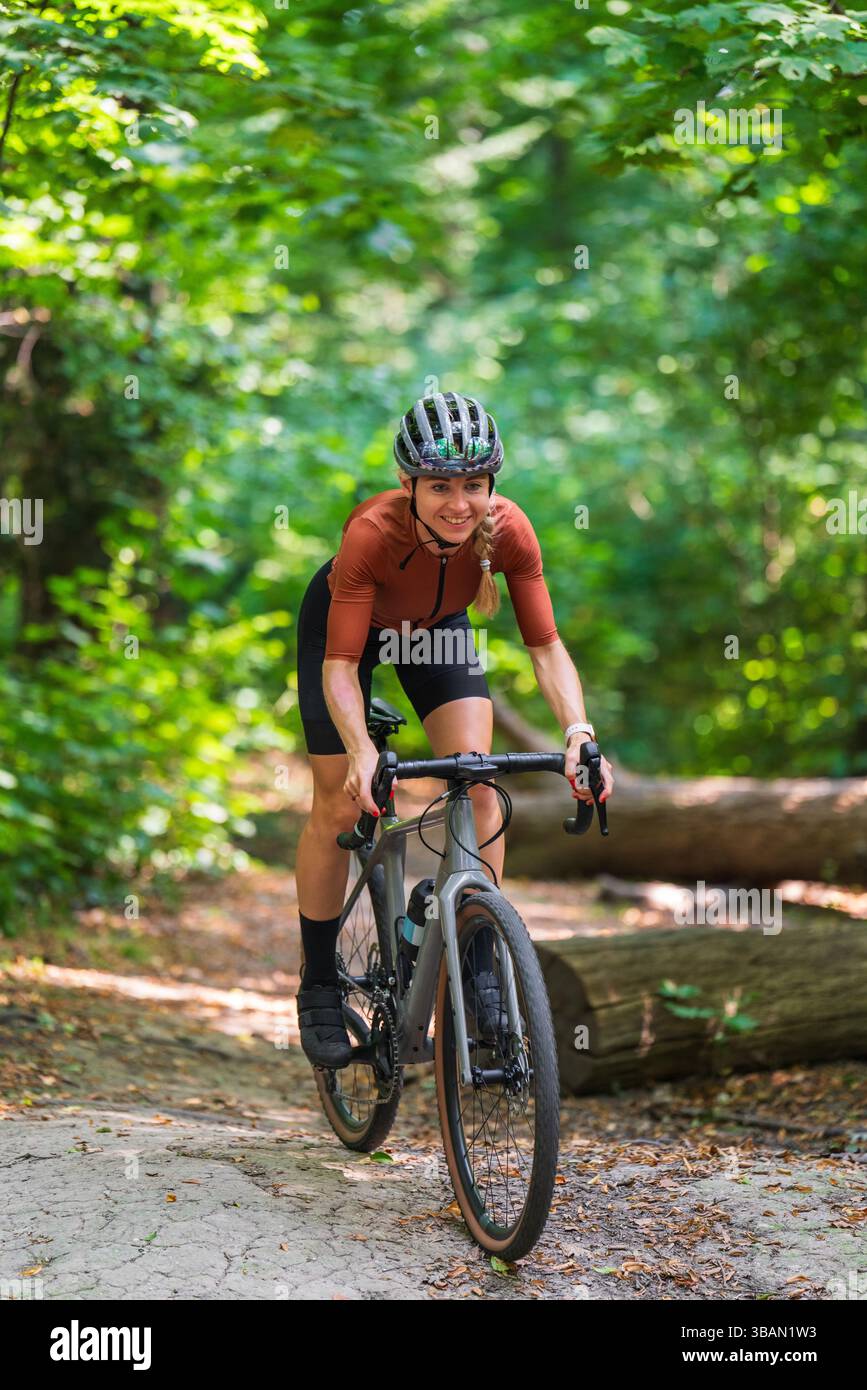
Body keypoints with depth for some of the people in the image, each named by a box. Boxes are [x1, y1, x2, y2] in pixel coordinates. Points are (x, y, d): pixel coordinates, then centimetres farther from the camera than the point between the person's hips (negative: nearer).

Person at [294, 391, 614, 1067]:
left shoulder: (508, 530, -33)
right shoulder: (373, 531, -40)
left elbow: (546, 645, -27)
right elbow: (340, 665, -37)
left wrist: (579, 731, -43)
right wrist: (362, 750, -53)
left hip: (437, 627, 2)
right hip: (343, 621, -2)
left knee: (478, 781, -16)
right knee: (340, 809, -3)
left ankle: (480, 969, -3)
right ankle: (318, 986, 13)